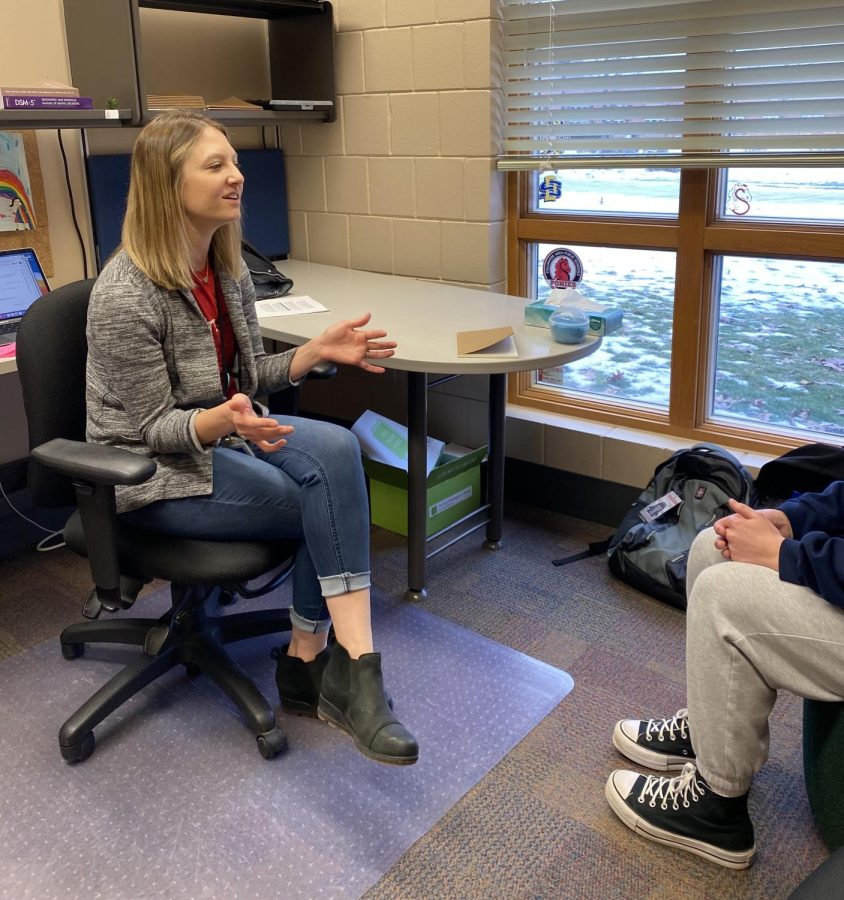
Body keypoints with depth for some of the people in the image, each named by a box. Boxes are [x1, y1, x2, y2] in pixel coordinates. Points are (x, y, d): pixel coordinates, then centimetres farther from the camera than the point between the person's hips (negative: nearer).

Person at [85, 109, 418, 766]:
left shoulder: (228, 269, 1)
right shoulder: (125, 296, -21)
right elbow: (154, 428, -18)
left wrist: (320, 350, -7)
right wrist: (223, 420, -38)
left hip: (226, 432, 7)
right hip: (155, 469, -7)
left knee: (336, 449, -22)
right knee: (333, 504, -18)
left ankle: (311, 663, -14)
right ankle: (344, 667, -1)